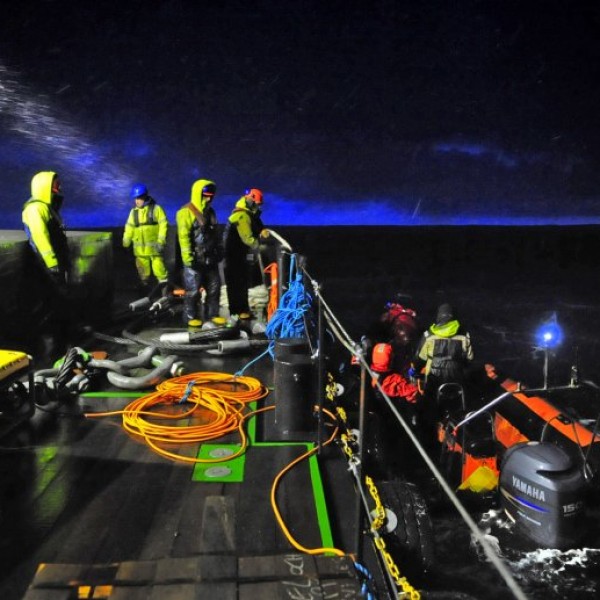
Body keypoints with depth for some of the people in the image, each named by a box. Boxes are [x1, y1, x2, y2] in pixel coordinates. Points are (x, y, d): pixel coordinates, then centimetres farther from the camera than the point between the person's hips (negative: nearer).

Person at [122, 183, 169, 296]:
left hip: (154, 247, -5)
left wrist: (161, 241, -15)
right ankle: (146, 294, 24)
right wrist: (125, 243, 7)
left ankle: (166, 290, 1)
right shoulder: (133, 212, 10)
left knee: (159, 270, -7)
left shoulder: (156, 209, -4)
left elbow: (163, 225, -8)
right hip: (140, 249, 5)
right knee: (144, 273, 12)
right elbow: (129, 228, 13)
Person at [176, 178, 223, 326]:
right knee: (193, 289, -1)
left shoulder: (210, 212, 14)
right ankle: (191, 316, 9)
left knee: (214, 287, 10)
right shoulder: (186, 212, -11)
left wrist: (219, 250, 20)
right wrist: (188, 257, -21)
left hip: (210, 257, 8)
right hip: (195, 259, -8)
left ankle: (212, 314, 20)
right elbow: (183, 236, -17)